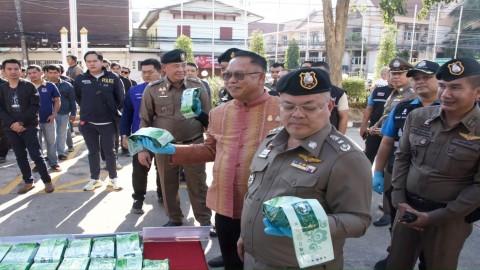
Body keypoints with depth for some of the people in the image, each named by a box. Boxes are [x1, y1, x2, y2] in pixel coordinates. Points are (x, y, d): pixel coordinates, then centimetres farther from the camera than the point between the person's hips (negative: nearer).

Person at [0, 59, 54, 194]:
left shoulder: (29, 86, -1)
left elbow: (35, 106, -8)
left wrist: (21, 122, -15)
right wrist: (12, 123, -12)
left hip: (29, 126, -3)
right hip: (11, 128, 4)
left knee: (36, 155, -5)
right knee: (20, 157, 9)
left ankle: (47, 181, 6)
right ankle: (28, 181, 21)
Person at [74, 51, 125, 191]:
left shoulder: (113, 78, -6)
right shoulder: (80, 79, -1)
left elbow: (120, 98, 3)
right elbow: (78, 97, 15)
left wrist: (113, 111, 5)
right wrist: (87, 109, 11)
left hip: (108, 122, -2)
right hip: (87, 123, 2)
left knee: (109, 151, 8)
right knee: (93, 152, 13)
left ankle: (113, 177, 23)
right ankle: (94, 179, 25)